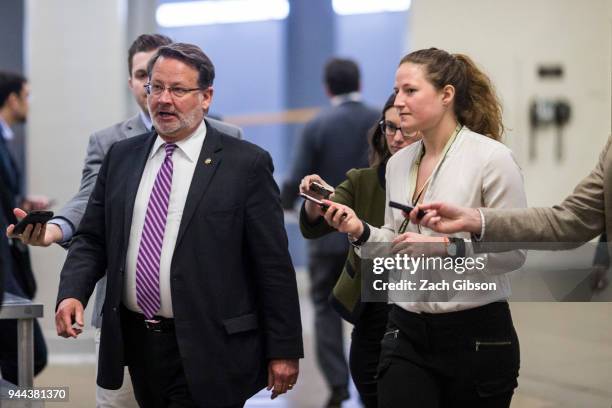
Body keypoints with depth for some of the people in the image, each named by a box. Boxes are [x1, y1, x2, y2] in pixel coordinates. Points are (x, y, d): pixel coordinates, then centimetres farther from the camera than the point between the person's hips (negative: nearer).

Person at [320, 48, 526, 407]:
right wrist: (361, 232, -2)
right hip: (407, 335, 5)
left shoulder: (492, 158, -10)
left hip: (476, 336, -5)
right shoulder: (398, 163, 9)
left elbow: (515, 251, -11)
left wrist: (445, 247, -23)